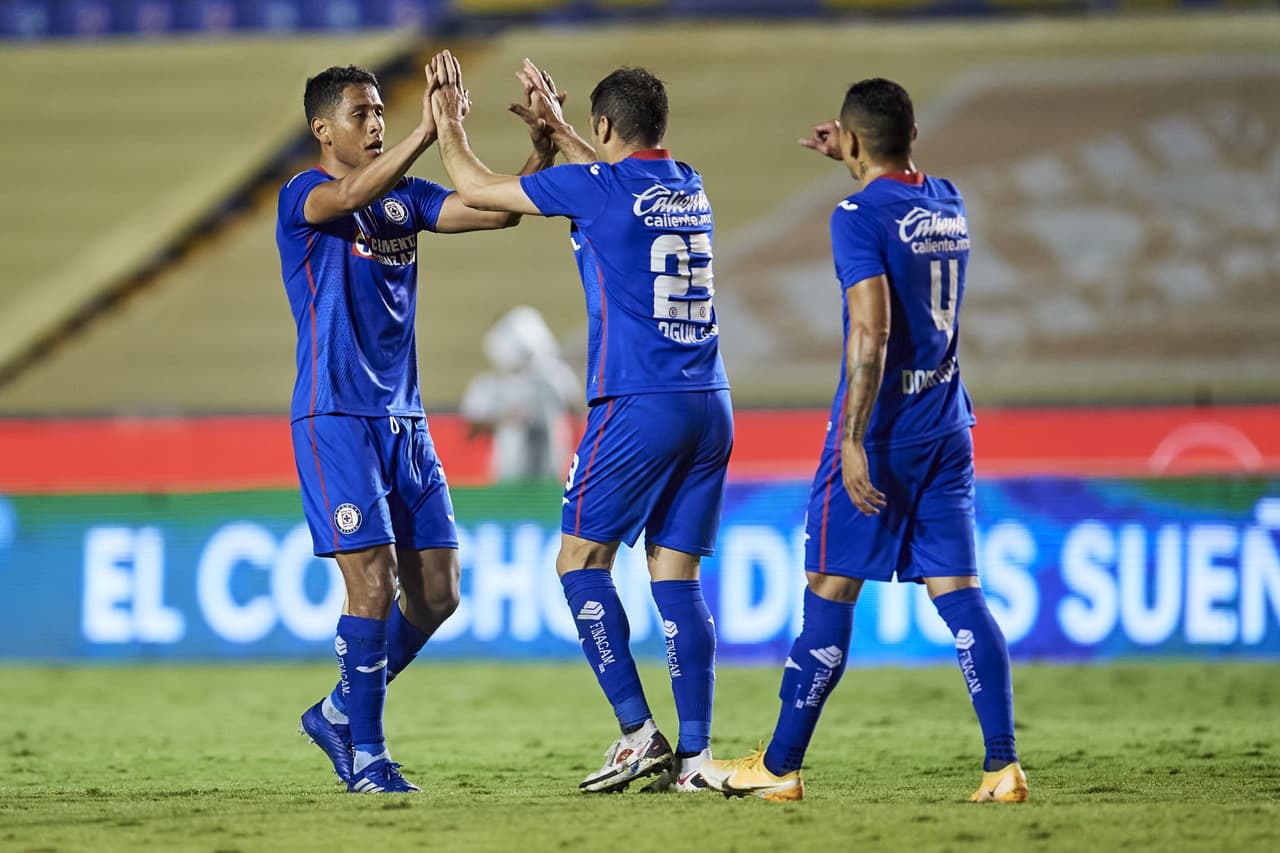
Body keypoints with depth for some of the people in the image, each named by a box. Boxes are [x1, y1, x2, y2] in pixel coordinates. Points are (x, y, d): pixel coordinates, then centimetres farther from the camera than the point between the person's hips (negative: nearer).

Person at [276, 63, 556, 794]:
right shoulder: (304, 197, -8)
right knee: (373, 584, -12)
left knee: (437, 594, 5)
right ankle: (366, 756, -2)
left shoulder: (405, 197, 12)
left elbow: (497, 209, 4)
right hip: (336, 416, -7)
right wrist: (427, 134, -40)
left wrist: (542, 147, -11)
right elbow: (352, 195, -30)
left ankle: (341, 712, 23)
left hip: (404, 418, 7)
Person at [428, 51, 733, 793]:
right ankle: (693, 754, -2)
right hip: (710, 405, 6)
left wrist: (449, 121, 22)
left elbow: (476, 189, 6)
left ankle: (638, 732, -6)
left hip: (637, 404, -6)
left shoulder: (594, 188, -6)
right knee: (676, 576, 6)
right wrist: (556, 129, 44)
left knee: (582, 559, 4)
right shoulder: (688, 187, 12)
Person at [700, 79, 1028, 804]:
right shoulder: (949, 205, 9)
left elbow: (871, 334, -22)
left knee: (830, 592, 1)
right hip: (948, 429, 7)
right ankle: (1004, 764, -7)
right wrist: (854, 161, 35)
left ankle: (781, 766, 8)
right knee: (957, 591, 3)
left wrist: (854, 441, -21)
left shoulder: (860, 216, -13)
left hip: (880, 426, -7)